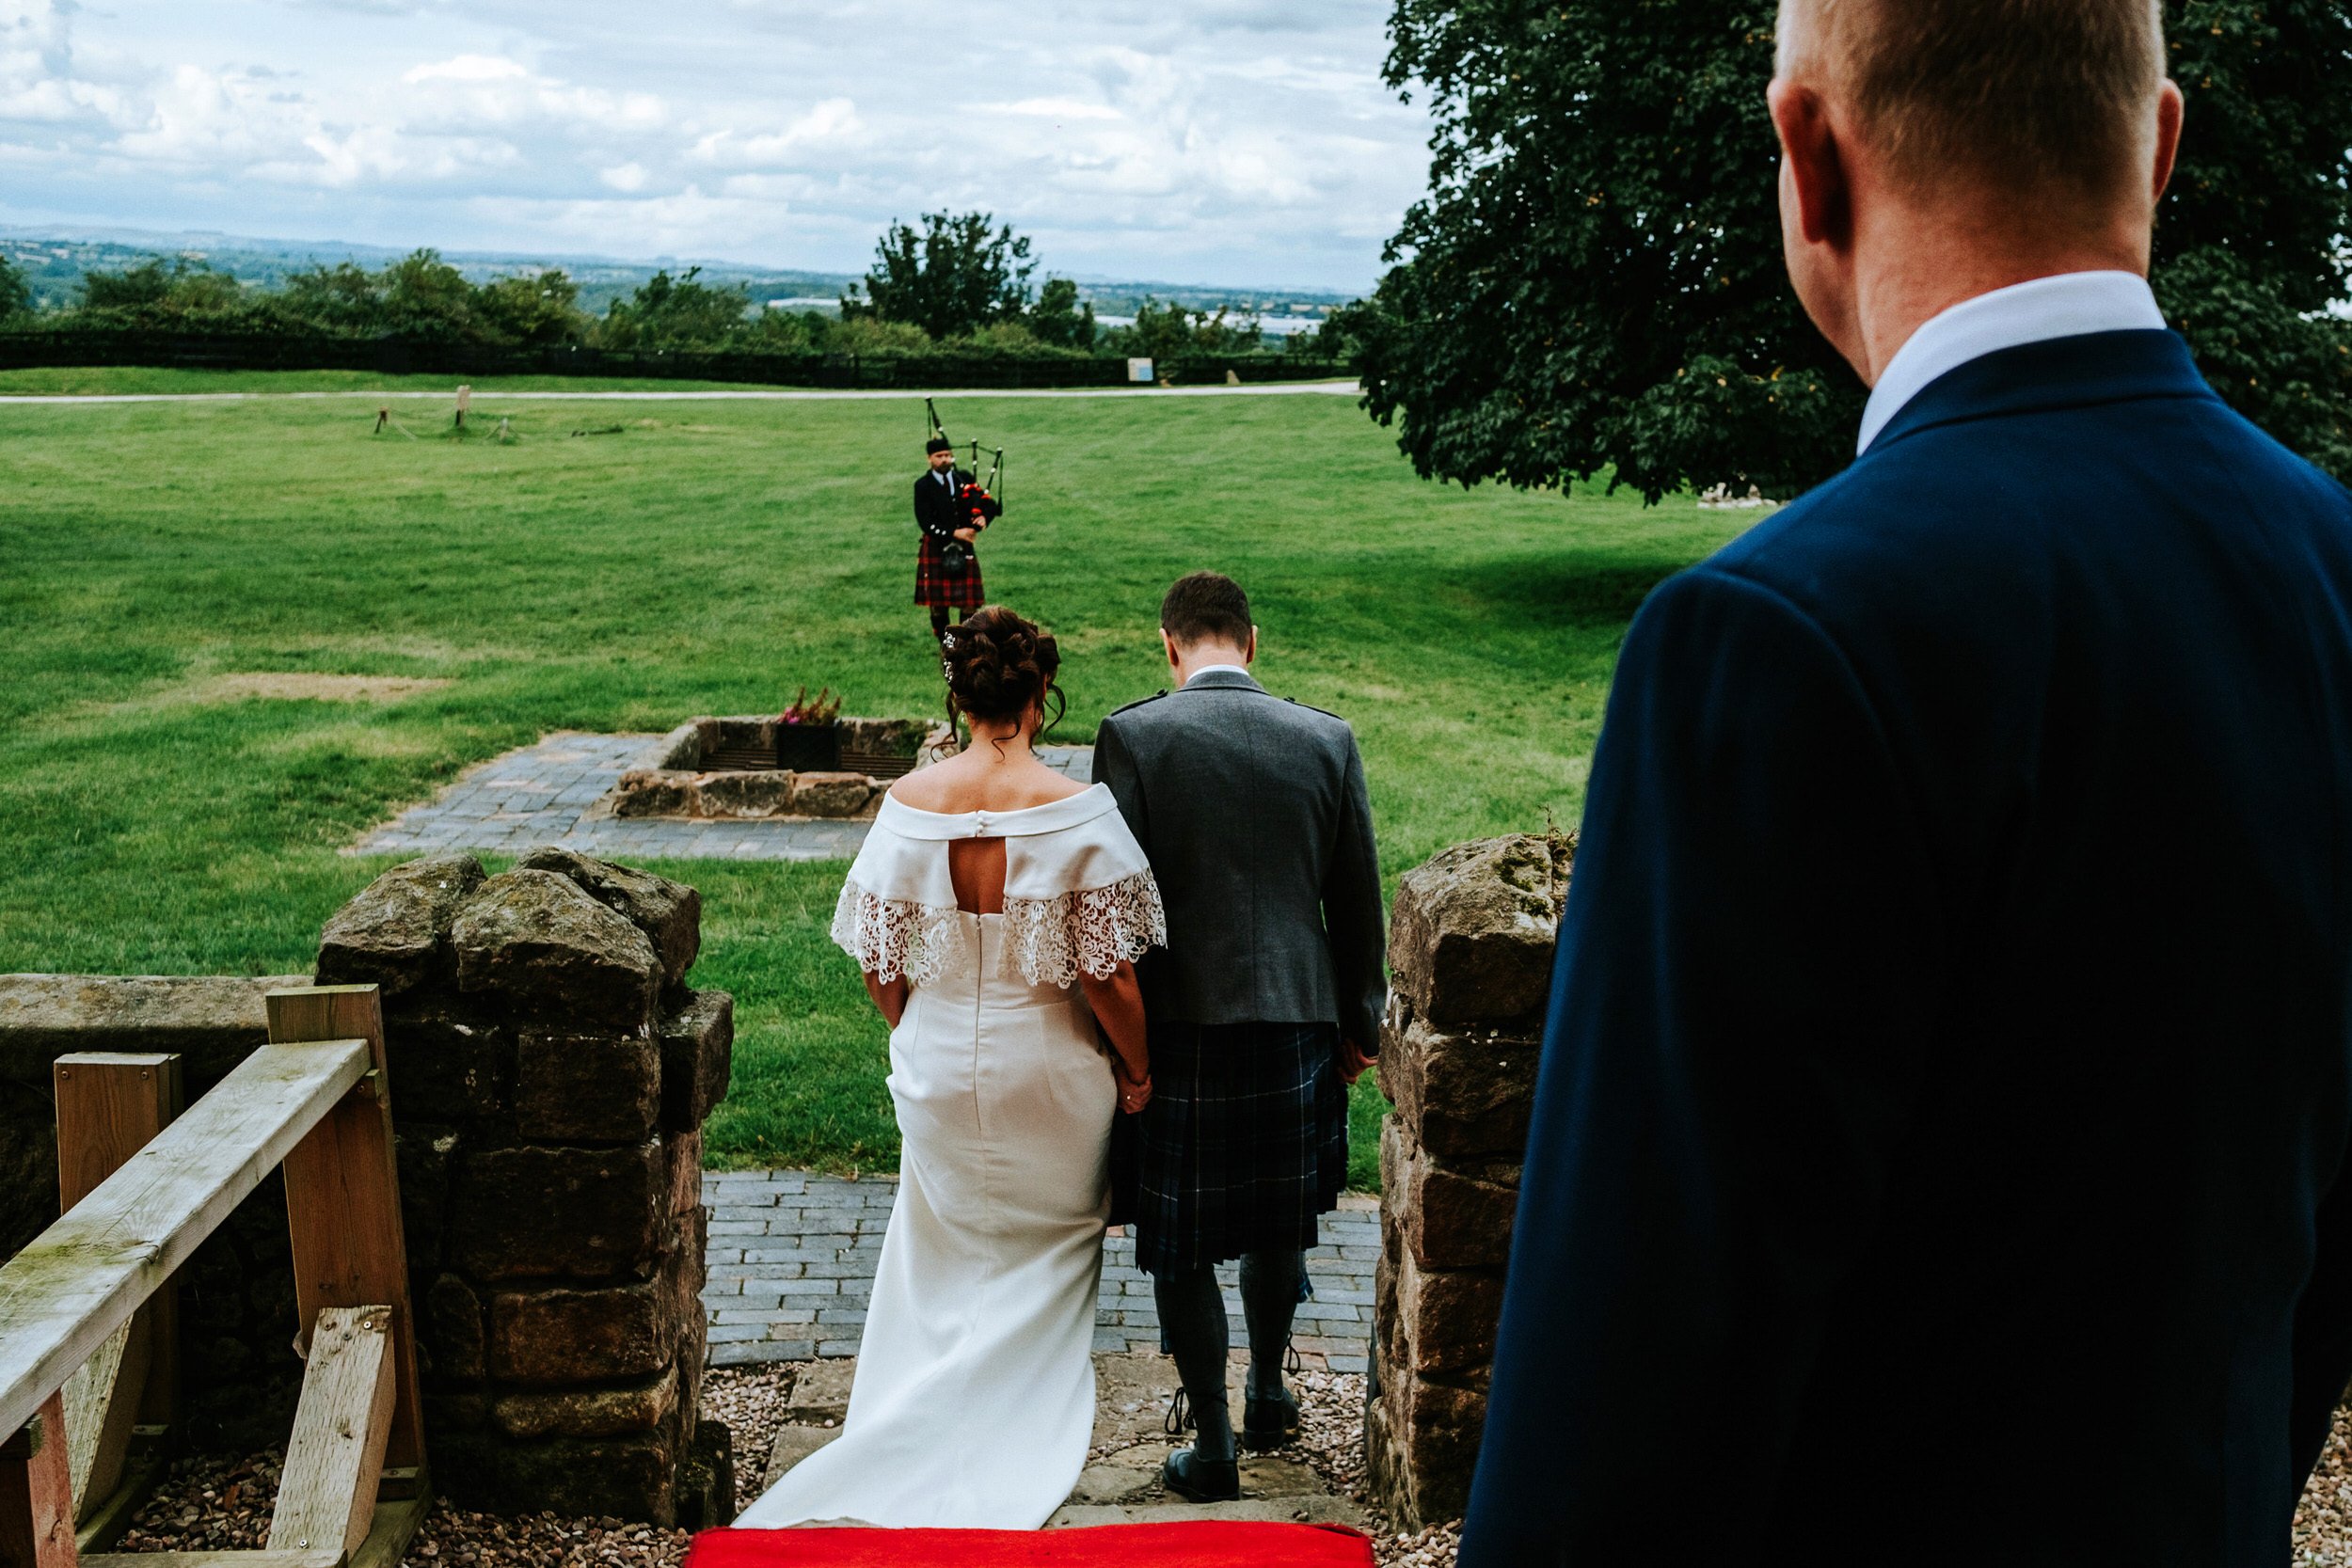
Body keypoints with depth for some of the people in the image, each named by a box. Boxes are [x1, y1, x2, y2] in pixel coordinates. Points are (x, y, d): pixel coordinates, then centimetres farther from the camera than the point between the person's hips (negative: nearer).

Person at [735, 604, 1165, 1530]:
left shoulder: (908, 804, -11)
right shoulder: (1078, 813, -19)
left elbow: (879, 966, -3)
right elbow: (1108, 974, -16)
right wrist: (1138, 1070, 0)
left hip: (938, 1073, 3)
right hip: (1052, 1079, -2)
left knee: (949, 1257, 23)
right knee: (1049, 1260, 19)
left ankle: (918, 1433, 29)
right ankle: (1028, 1424, 25)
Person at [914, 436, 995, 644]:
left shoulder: (964, 478, 6)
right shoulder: (923, 486, -4)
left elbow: (989, 504, 8)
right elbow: (925, 521, -13)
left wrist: (984, 517, -15)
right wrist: (953, 533, -22)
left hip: (964, 548, 3)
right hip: (936, 548, -2)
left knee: (969, 601, 0)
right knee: (938, 603, 4)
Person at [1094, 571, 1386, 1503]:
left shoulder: (1132, 736, -10)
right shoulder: (1327, 739, -1)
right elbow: (1357, 897, 5)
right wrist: (1360, 1022, 16)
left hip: (1178, 1024, -3)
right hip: (1298, 1016, 4)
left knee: (1181, 1247, 9)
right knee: (1276, 1223, 23)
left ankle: (1212, 1448, 17)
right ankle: (1268, 1396, 40)